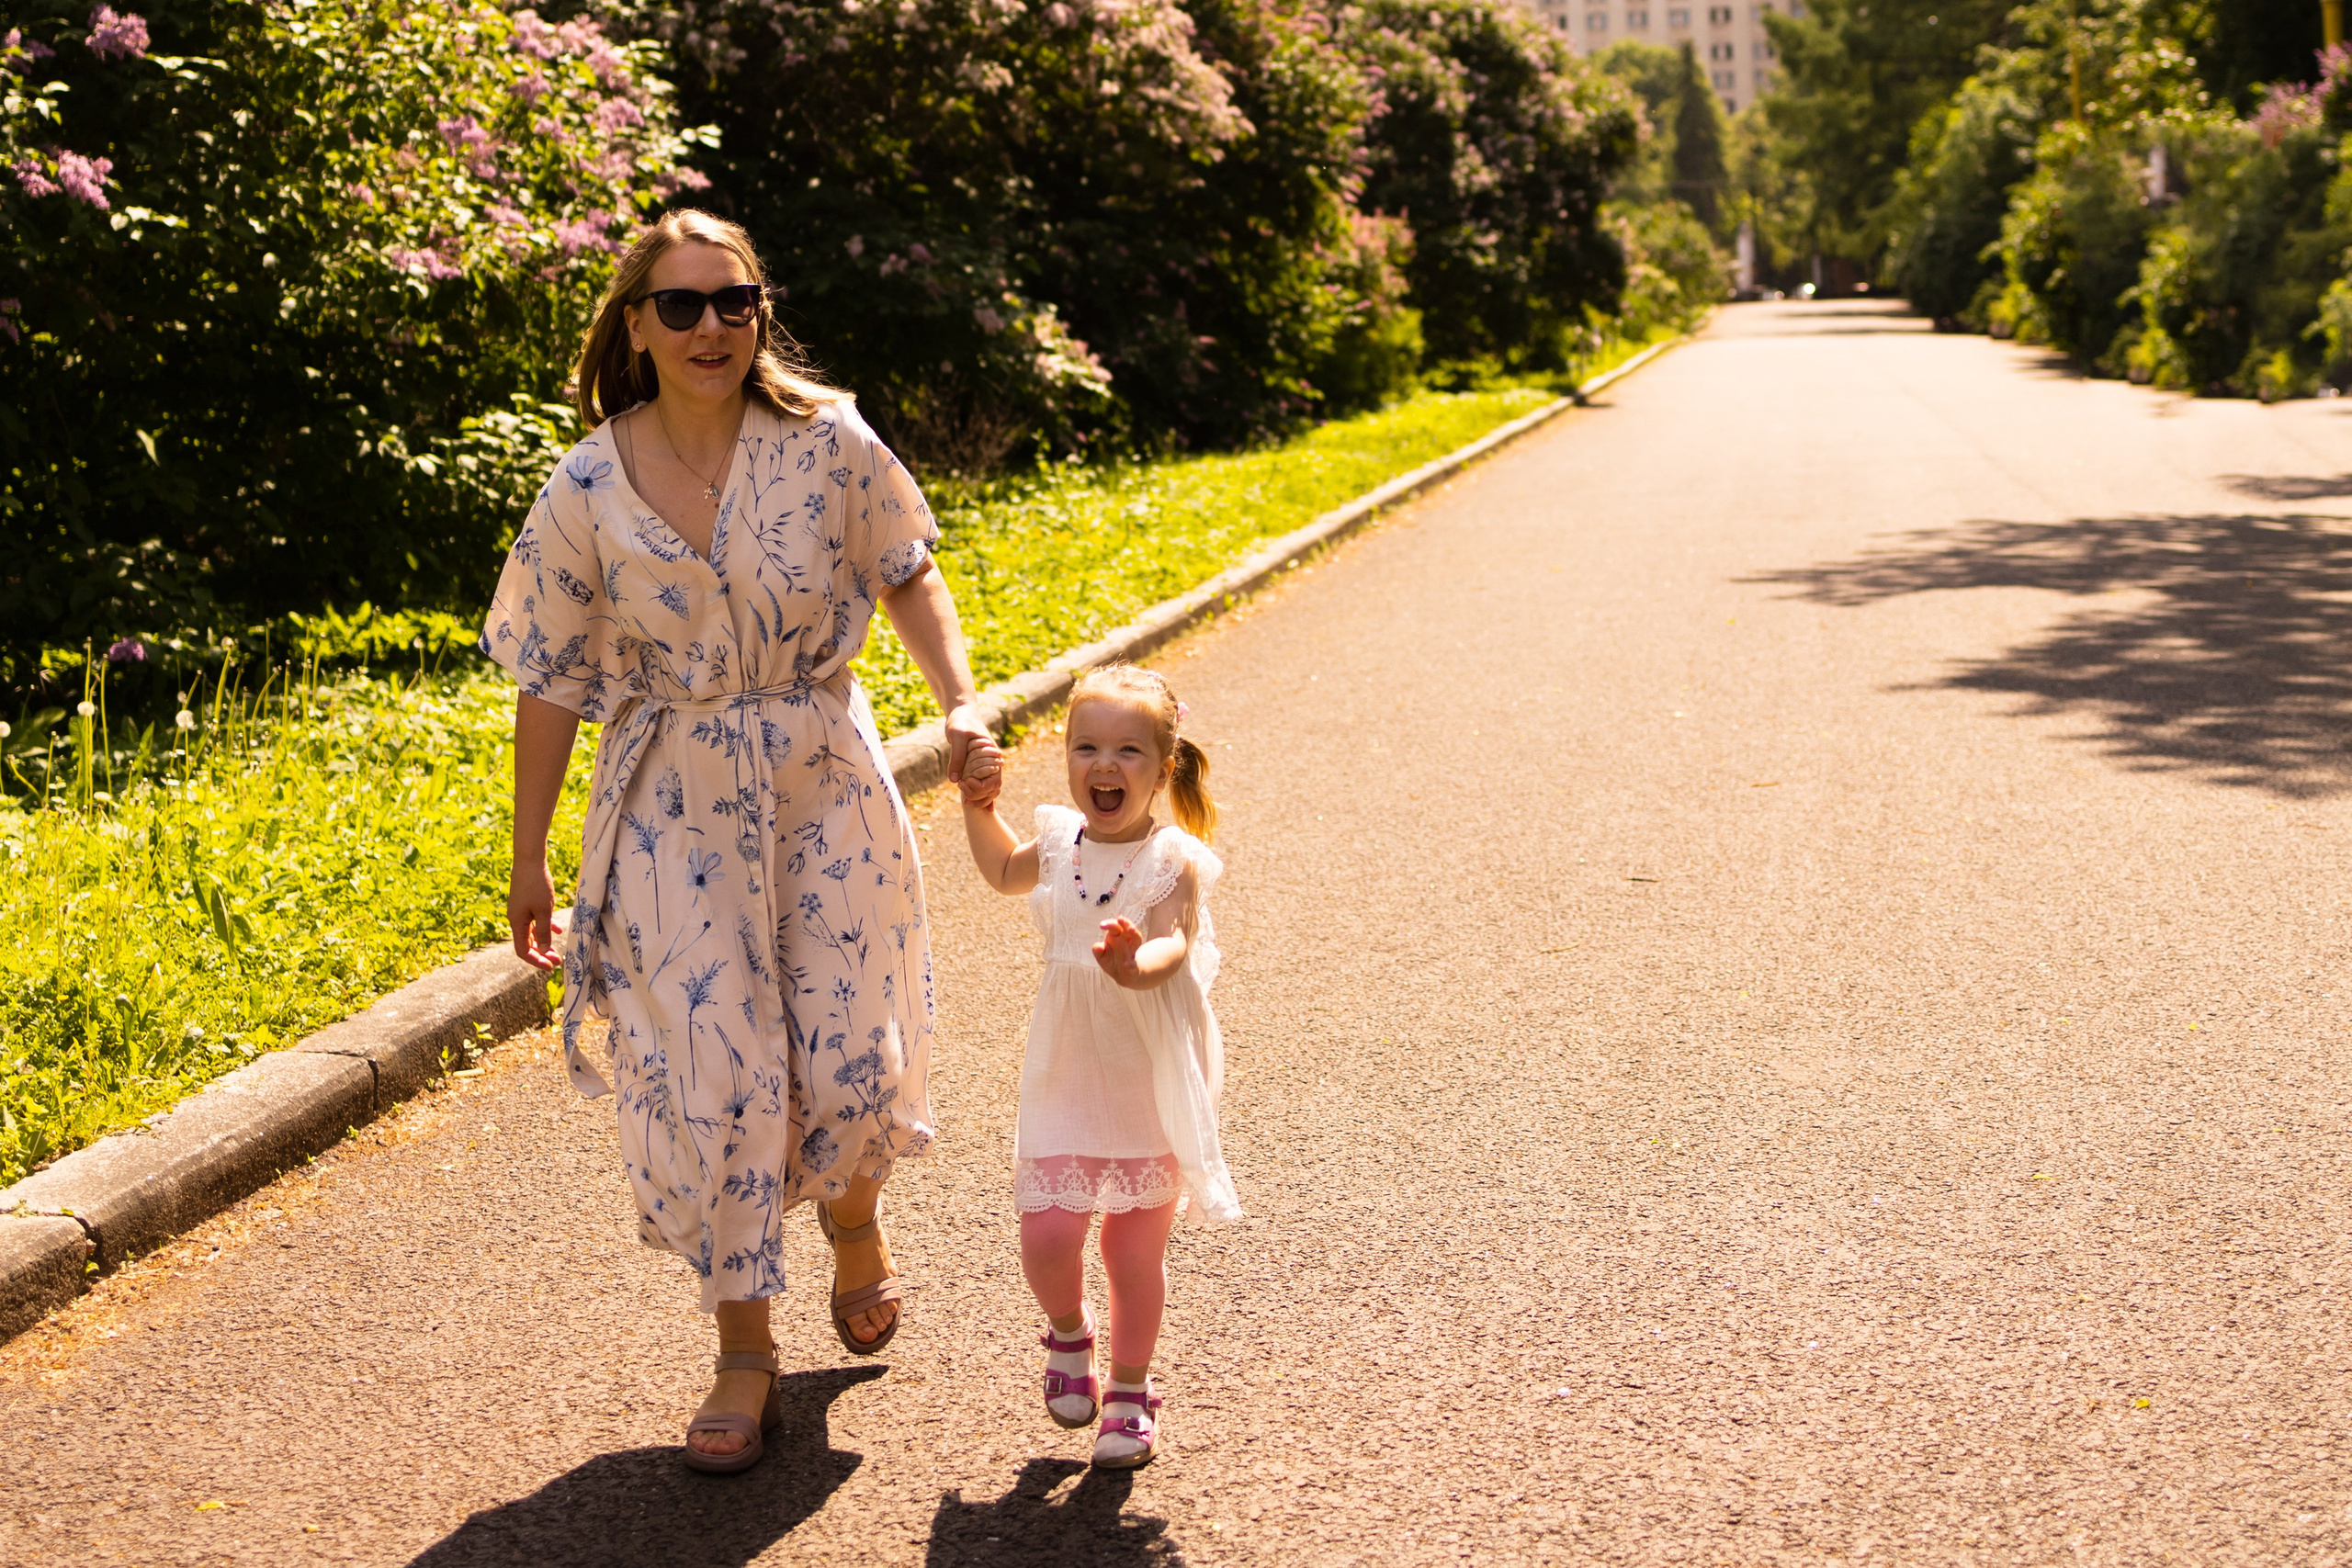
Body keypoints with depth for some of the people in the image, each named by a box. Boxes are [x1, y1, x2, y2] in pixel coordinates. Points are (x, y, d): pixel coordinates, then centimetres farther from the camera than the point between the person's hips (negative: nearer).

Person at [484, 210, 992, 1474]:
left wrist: (960, 703, -9)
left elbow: (906, 574, 6)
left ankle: (853, 1222, 39)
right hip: (675, 811, -1)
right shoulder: (589, 491, -9)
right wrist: (529, 860, 3)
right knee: (706, 1072, -3)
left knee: (848, 1049, 3)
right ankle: (744, 1350, 13)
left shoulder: (827, 444, -9)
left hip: (824, 787, 1)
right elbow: (551, 684, -1)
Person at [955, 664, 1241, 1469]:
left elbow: (1176, 948, -29)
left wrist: (1138, 965, -49)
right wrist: (979, 807, 13)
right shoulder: (1059, 841, 0)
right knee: (1047, 1236, -5)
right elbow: (1004, 872, 24)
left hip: (1154, 1077, -3)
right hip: (1067, 1072, 3)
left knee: (1135, 1246, 7)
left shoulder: (1174, 861, -14)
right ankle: (1068, 1333, 29)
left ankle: (1131, 1389, 29)